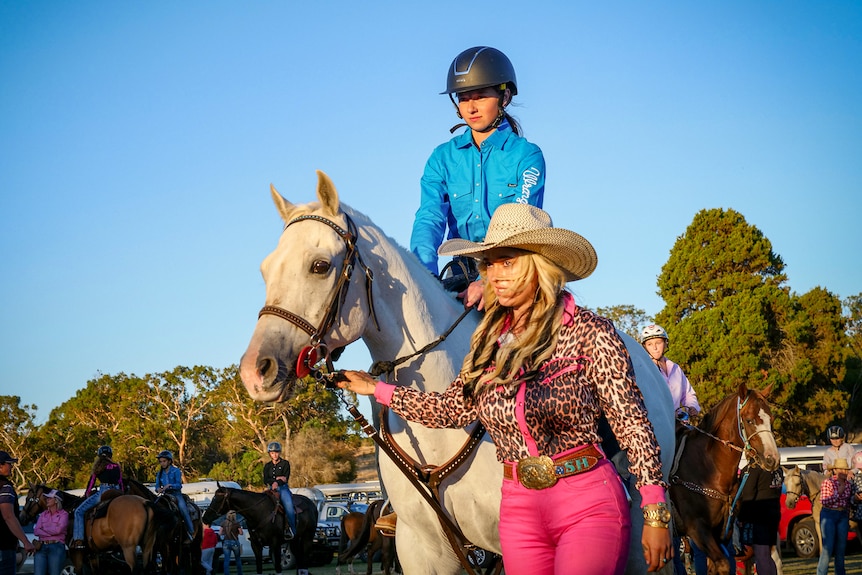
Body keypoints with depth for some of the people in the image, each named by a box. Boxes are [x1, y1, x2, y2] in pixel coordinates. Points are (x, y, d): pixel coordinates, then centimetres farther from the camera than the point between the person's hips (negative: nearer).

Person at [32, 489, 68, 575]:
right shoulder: (43, 514, 16)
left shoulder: (63, 514, 1)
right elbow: (36, 531, 5)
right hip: (42, 547, 4)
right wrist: (51, 532, -7)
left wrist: (43, 529, 1)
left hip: (56, 548, -4)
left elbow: (58, 530, -13)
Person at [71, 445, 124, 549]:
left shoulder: (98, 467, 8)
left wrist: (86, 495, 29)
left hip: (103, 492, -4)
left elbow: (90, 484, 14)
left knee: (79, 511, 4)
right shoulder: (117, 467, 15)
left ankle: (78, 540, -9)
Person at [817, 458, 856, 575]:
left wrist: (848, 520, 14)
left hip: (843, 517, 5)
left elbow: (849, 503, 15)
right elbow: (824, 501, -15)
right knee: (828, 547, -8)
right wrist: (838, 492, -17)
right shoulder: (827, 482, -8)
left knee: (841, 548, 9)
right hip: (829, 515, -5)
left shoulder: (849, 484, 6)